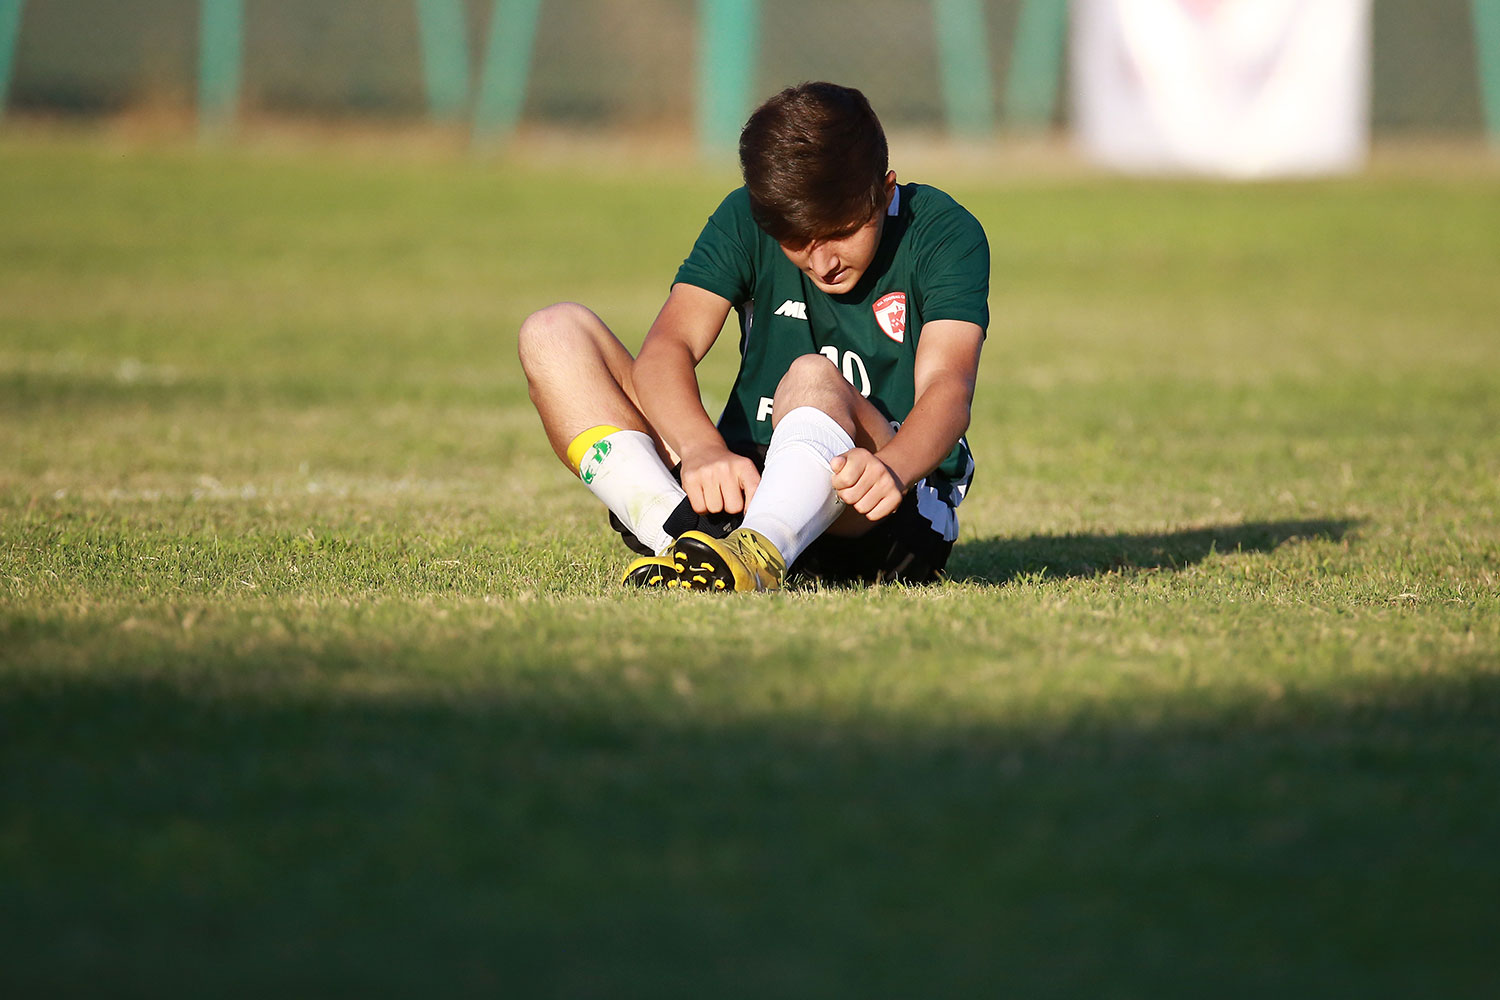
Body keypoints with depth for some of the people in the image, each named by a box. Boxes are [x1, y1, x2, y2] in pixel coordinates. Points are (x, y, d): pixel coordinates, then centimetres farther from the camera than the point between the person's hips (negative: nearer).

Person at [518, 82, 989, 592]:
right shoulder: (744, 220, 1)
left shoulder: (946, 233, -7)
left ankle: (758, 552, -67)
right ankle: (681, 532, -36)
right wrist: (702, 450, -37)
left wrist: (891, 468, -47)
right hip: (745, 483, 4)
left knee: (812, 378, -36)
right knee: (553, 332, -11)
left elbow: (946, 387, -24)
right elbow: (667, 347, -14)